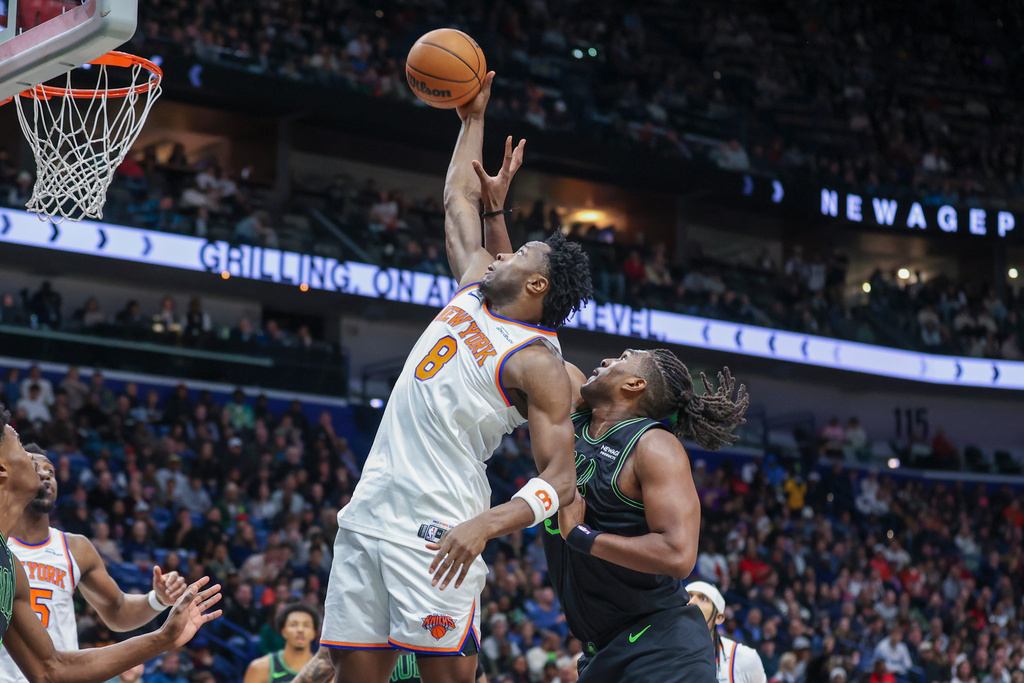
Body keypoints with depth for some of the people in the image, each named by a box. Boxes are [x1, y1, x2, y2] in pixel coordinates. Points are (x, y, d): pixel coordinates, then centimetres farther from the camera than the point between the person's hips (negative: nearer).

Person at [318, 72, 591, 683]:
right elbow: (458, 201, 30)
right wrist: (474, 118, 34)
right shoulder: (476, 290, 15)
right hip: (371, 513, 8)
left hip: (434, 532, -8)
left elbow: (560, 478, -16)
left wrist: (487, 524, -31)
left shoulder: (539, 364, -8)